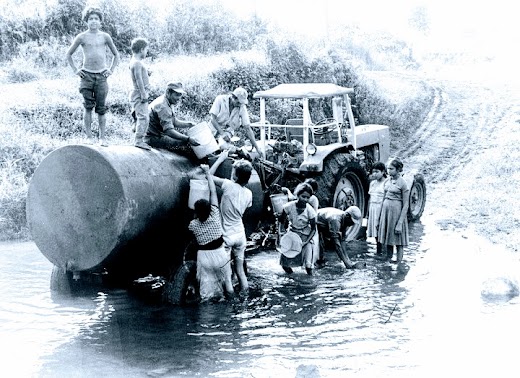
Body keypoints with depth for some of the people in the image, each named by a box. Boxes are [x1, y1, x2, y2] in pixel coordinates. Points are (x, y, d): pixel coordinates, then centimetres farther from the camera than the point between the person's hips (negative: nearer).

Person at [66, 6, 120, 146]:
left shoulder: (105, 37, 7)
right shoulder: (82, 37, 3)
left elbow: (116, 54, 18)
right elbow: (69, 54, 13)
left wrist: (111, 70, 8)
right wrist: (75, 70, 5)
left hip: (101, 76, 1)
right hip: (87, 76, -1)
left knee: (101, 108, 1)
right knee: (88, 107, -2)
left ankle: (102, 137, 5)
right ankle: (89, 137, 3)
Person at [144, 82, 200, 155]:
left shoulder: (164, 102, 12)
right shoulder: (163, 106, -22)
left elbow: (174, 122, 18)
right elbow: (169, 130, -30)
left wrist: (189, 124, 3)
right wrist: (188, 139, -33)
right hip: (154, 139, -11)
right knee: (186, 144, -19)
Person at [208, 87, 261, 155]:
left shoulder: (242, 108, -13)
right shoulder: (220, 99, -18)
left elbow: (248, 128, -11)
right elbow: (213, 118, -17)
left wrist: (256, 147, -15)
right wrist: (222, 133, -28)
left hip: (228, 131, -1)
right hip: (215, 128, 1)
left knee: (224, 146, -31)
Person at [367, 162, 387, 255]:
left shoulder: (386, 183, -7)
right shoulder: (372, 183, 14)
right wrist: (368, 214, 18)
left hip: (381, 208, -6)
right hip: (372, 209, 6)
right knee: (376, 233, 8)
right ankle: (378, 251, 15)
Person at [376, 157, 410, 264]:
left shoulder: (402, 183, -10)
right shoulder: (387, 181, 8)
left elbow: (405, 205, -11)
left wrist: (400, 223, -16)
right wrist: (379, 217, 15)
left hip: (397, 211, -6)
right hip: (385, 210, 6)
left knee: (397, 238, -1)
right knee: (387, 239, 10)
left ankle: (399, 260, 6)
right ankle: (387, 258, 19)